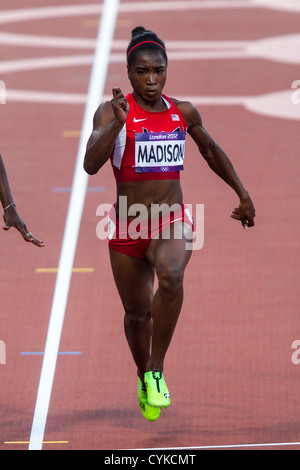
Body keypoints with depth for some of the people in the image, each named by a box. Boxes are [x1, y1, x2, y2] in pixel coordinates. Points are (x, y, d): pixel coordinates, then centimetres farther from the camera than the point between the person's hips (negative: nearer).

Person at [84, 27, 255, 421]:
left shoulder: (183, 112, 2)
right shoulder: (112, 112, -9)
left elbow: (211, 150, 22)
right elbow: (91, 164, -24)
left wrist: (242, 194, 25)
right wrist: (117, 123, -37)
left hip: (172, 222, 1)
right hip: (127, 227, 0)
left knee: (171, 276, -32)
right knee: (137, 312, 13)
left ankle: (157, 371, -19)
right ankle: (143, 376, 44)